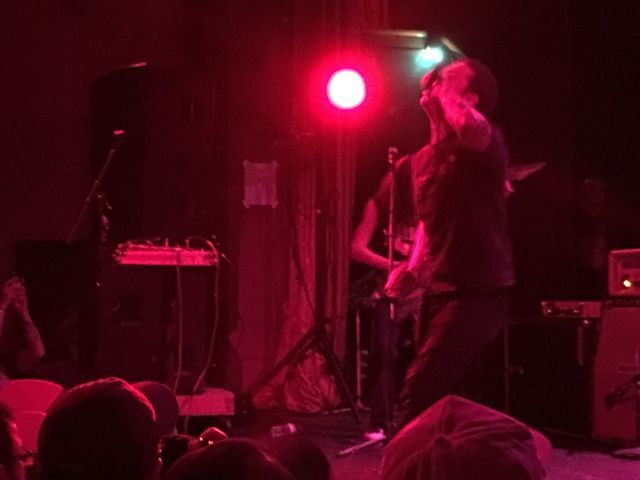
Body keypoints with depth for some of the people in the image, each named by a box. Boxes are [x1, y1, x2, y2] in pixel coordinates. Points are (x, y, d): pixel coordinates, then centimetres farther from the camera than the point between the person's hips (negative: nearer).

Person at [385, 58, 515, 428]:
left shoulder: (485, 142, -10)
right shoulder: (424, 159, 14)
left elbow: (469, 128, -37)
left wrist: (444, 93, -18)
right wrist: (412, 269, 10)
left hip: (479, 291, -9)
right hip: (439, 291, 9)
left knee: (420, 391, -20)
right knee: (441, 396, 15)